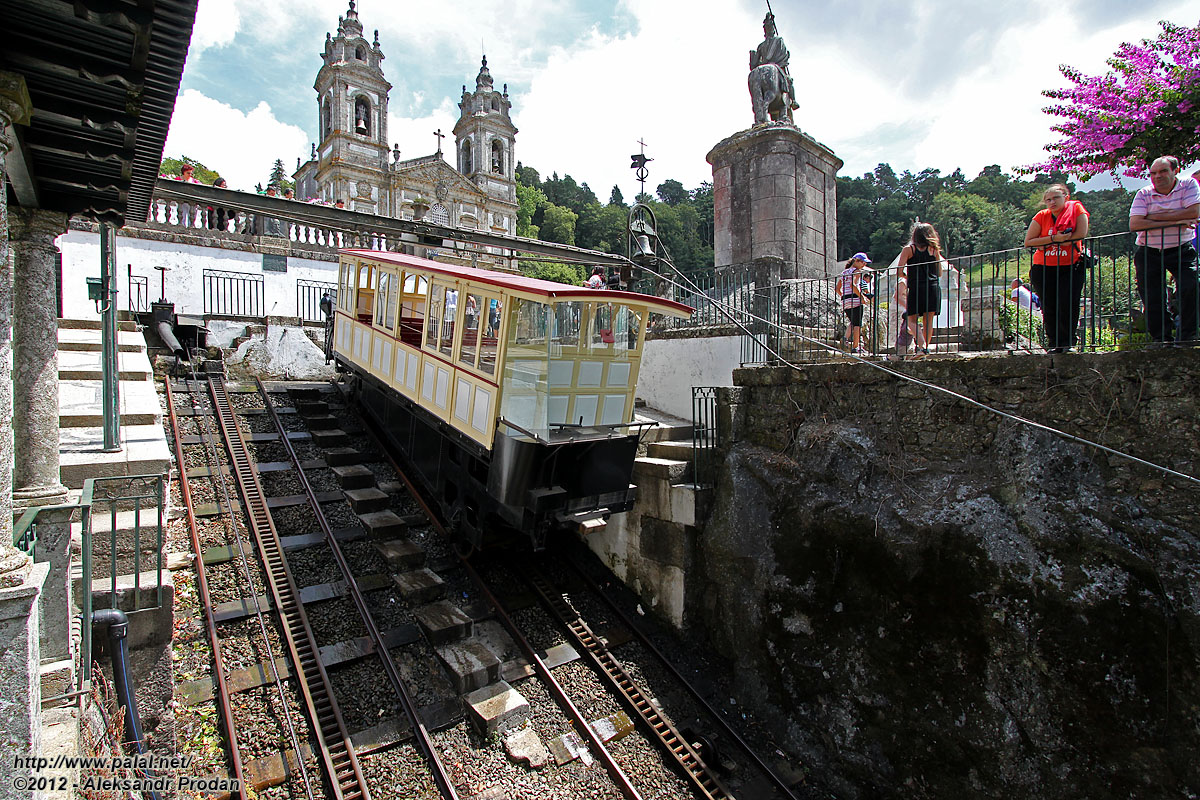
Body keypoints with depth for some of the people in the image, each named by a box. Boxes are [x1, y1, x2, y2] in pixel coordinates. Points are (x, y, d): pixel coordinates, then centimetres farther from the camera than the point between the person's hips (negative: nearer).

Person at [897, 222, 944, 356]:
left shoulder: (909, 249, 1)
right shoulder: (935, 249, 10)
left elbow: (899, 270, -6)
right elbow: (940, 273, 11)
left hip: (916, 288, -3)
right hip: (933, 287, 3)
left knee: (912, 320, 2)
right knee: (928, 320, 9)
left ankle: (922, 346, -18)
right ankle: (926, 348, 11)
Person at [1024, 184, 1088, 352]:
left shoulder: (1076, 209, 0)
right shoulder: (1041, 216, 4)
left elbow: (1081, 234, -11)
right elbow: (1028, 242, -2)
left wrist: (1046, 243, -10)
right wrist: (1054, 238, -15)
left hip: (1070, 267, -2)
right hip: (1043, 268, 2)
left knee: (1068, 305, -10)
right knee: (1049, 308, 1)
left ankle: (1066, 342, 3)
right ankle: (1053, 342, 10)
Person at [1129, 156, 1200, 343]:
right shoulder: (1143, 194, 0)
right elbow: (1134, 224, -14)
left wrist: (1155, 217, -13)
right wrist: (1175, 222, -18)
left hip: (1181, 250, 0)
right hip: (1149, 252, 1)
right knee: (1152, 299, 0)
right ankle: (1163, 339, 14)